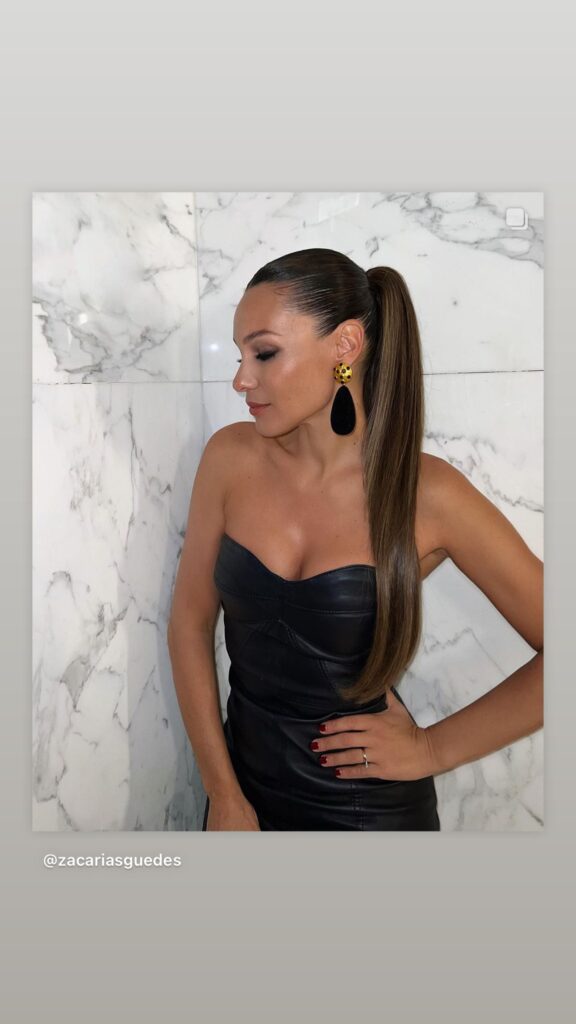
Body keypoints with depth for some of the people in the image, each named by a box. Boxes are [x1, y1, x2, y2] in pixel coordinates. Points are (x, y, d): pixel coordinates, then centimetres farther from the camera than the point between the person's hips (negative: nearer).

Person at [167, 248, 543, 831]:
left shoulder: (427, 494, -18)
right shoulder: (231, 458, -10)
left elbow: (556, 659, -13)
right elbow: (191, 620, -6)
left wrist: (433, 749, -11)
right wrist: (224, 796, -6)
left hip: (371, 807, -2)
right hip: (246, 783, 2)